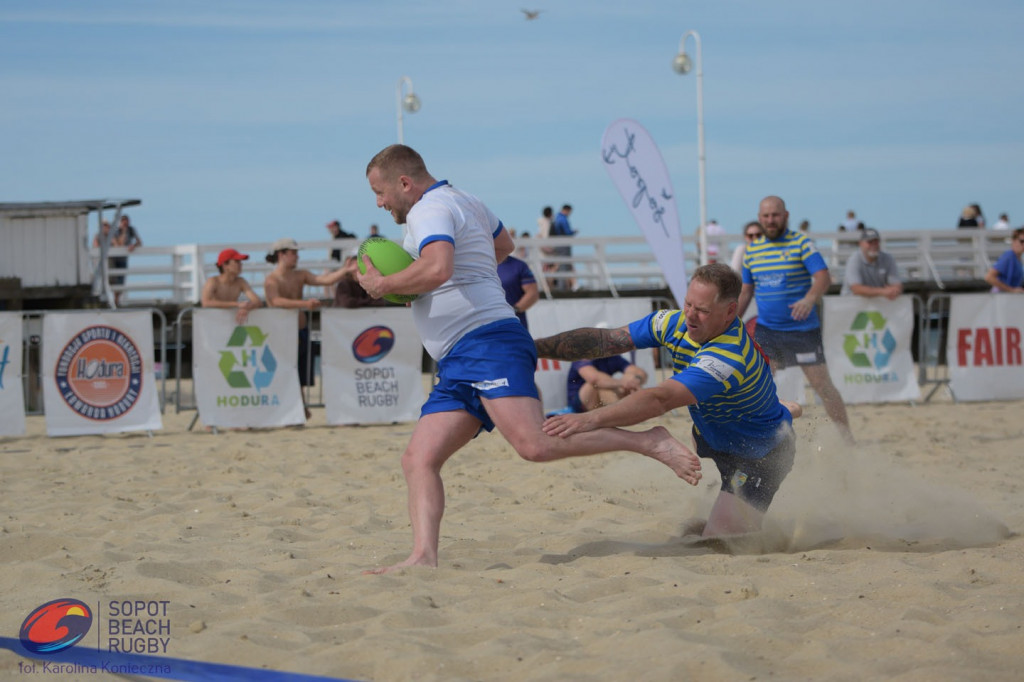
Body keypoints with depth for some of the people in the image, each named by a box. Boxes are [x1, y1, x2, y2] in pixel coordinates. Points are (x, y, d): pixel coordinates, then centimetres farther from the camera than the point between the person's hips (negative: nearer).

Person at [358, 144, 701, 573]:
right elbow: (503, 245, 47)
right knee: (418, 460, -3)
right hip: (458, 367, 11)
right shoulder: (464, 202, 28)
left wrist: (381, 285, -10)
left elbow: (437, 268, -25)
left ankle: (647, 442, -14)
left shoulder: (430, 209, -4)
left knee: (535, 445, -26)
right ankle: (424, 556, -18)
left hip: (487, 343, -11)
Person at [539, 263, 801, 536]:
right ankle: (782, 413, 53)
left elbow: (659, 400, -54)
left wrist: (591, 419, -64)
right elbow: (606, 340, -16)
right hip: (712, 436, 8)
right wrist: (536, 347, -24)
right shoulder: (675, 323, -18)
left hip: (759, 459, -8)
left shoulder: (728, 357, -42)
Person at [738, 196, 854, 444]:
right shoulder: (751, 249, 8)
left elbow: (823, 277, -18)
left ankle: (847, 438, 10)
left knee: (821, 384, -1)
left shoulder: (801, 242, -6)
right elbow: (746, 290, 18)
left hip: (803, 330, -4)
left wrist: (809, 300, -37)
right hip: (765, 329, 4)